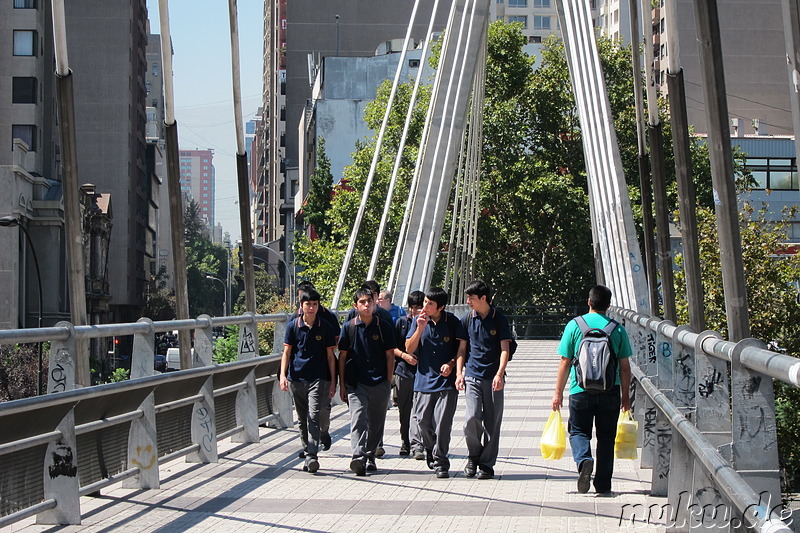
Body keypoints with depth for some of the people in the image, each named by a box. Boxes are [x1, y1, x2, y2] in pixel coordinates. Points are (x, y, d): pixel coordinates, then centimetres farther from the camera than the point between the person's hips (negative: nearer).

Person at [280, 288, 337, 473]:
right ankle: (306, 449, 26)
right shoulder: (293, 325, 4)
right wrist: (283, 375, -7)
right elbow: (287, 352, 5)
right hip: (296, 379, 2)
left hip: (318, 379, -2)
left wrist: (333, 381, 5)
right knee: (302, 419, 10)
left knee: (314, 417, -13)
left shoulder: (325, 327, 2)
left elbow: (330, 355, 7)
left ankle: (311, 456, -19)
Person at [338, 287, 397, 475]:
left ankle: (370, 456, 23)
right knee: (358, 419, -16)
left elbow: (390, 355, 8)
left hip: (379, 383, 1)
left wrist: (388, 382, 4)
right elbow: (342, 356, 7)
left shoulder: (383, 326, 4)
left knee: (377, 423, 8)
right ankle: (358, 457, -27)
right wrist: (342, 384, 4)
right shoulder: (349, 327, 4)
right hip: (356, 383, -1)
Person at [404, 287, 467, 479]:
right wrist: (420, 329, -11)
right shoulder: (419, 321, 5)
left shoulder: (453, 321, -1)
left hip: (446, 379, -3)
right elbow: (409, 348, 2)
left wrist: (451, 364, -10)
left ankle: (440, 462, 0)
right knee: (422, 421, 2)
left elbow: (462, 346, 4)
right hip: (424, 379, 3)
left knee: (442, 422, -10)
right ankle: (430, 452, 29)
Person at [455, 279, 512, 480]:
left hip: (493, 378, -1)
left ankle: (487, 464, 10)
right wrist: (459, 373, 3)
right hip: (472, 376, 1)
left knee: (492, 422, 0)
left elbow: (504, 349, -2)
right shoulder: (467, 319, 9)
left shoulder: (499, 319, 1)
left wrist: (499, 374, -14)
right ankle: (474, 455, 11)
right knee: (472, 417, -13)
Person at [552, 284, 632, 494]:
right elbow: (625, 367, 3)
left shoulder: (574, 325, -2)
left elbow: (565, 363, -1)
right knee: (606, 437, 12)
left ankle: (584, 460, -18)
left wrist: (558, 392, 7)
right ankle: (603, 484, 13)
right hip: (610, 391, 1)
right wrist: (625, 395, 14)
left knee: (578, 431, 12)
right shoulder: (617, 329, 1)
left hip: (581, 391, -1)